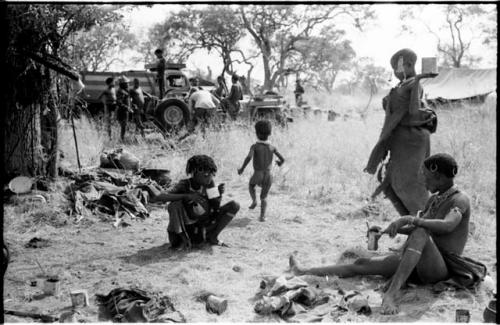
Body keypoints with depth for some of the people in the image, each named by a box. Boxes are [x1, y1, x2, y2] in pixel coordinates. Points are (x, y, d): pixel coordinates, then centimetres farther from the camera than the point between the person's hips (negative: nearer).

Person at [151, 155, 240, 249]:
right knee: (175, 204, -33)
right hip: (186, 228, -4)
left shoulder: (209, 184, -8)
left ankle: (212, 237, 3)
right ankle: (183, 238, -11)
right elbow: (155, 197, -35)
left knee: (234, 205, -8)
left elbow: (215, 209, -3)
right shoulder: (184, 186, -21)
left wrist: (218, 195, -24)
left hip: (205, 227, 4)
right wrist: (187, 196, -41)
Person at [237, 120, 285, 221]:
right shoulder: (272, 147, 2)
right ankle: (262, 216, 1)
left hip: (258, 175, -2)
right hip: (268, 176, 2)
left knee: (251, 184, 33)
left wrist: (242, 168, -12)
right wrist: (280, 163, 25)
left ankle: (254, 201, 11)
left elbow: (249, 157, -24)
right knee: (264, 197, 20)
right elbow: (282, 159, 2)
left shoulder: (254, 146, -7)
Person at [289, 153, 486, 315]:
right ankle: (305, 272, 11)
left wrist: (409, 219, -38)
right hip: (417, 264, 8)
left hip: (439, 269, -8)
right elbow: (413, 229, 25)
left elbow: (447, 226, -34)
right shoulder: (433, 199, 14)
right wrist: (390, 229, 8)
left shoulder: (459, 200, -11)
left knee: (420, 232, -38)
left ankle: (391, 293, -46)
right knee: (362, 264, 2)